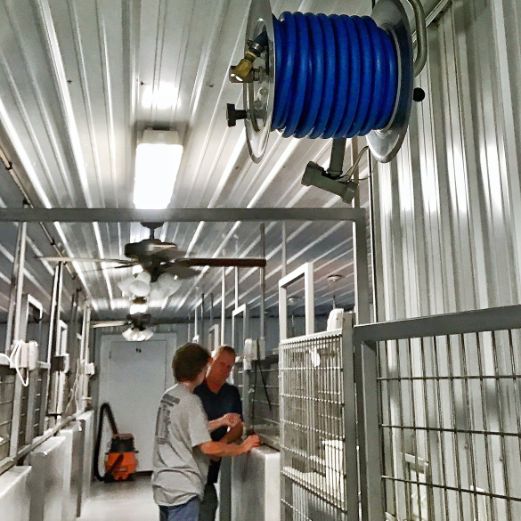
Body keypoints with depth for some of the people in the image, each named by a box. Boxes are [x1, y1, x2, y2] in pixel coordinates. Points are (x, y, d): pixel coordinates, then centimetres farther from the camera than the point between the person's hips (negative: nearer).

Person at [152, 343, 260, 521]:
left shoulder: (169, 395, 8)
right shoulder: (190, 401, -20)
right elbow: (207, 447, -22)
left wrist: (220, 422, 17)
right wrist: (242, 447, -11)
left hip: (164, 483, 9)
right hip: (182, 488, -9)